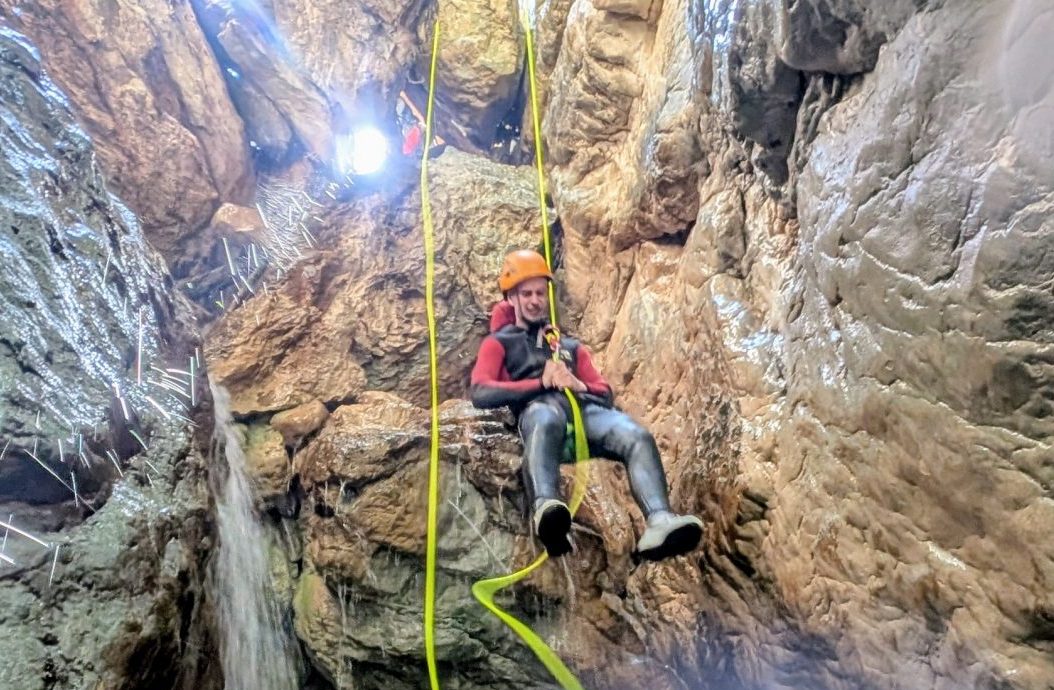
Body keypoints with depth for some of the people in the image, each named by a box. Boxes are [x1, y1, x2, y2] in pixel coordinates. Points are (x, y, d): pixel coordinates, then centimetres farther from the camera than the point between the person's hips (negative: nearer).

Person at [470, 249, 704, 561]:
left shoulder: (570, 345, 37)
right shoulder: (499, 343, 24)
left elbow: (606, 394, 25)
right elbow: (480, 393, 3)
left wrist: (578, 385, 0)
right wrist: (541, 383, -6)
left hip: (583, 406, 4)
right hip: (538, 407, -4)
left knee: (639, 436, -28)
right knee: (547, 421, -43)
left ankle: (660, 522, -48)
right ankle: (545, 509, -65)